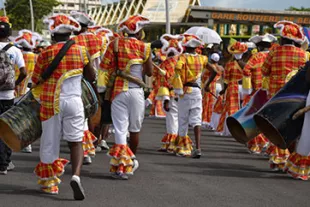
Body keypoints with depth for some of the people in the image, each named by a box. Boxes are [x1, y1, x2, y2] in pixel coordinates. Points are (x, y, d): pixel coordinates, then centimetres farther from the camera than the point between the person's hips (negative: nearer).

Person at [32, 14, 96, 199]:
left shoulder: (45, 54, -5)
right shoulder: (81, 51, 0)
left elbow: (36, 81, 2)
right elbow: (91, 77, 10)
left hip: (51, 102, 0)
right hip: (74, 100, 0)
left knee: (50, 141, 10)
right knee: (76, 141, 4)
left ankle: (49, 183, 19)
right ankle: (76, 175, -20)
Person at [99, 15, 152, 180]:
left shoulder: (115, 44, 1)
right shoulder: (144, 47, -1)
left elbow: (105, 67, -4)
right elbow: (149, 72, 6)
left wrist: (106, 87, 4)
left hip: (118, 91, 0)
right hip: (136, 92, 0)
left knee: (120, 129, -1)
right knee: (134, 128, 16)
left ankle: (120, 166, -12)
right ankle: (132, 162, 31)